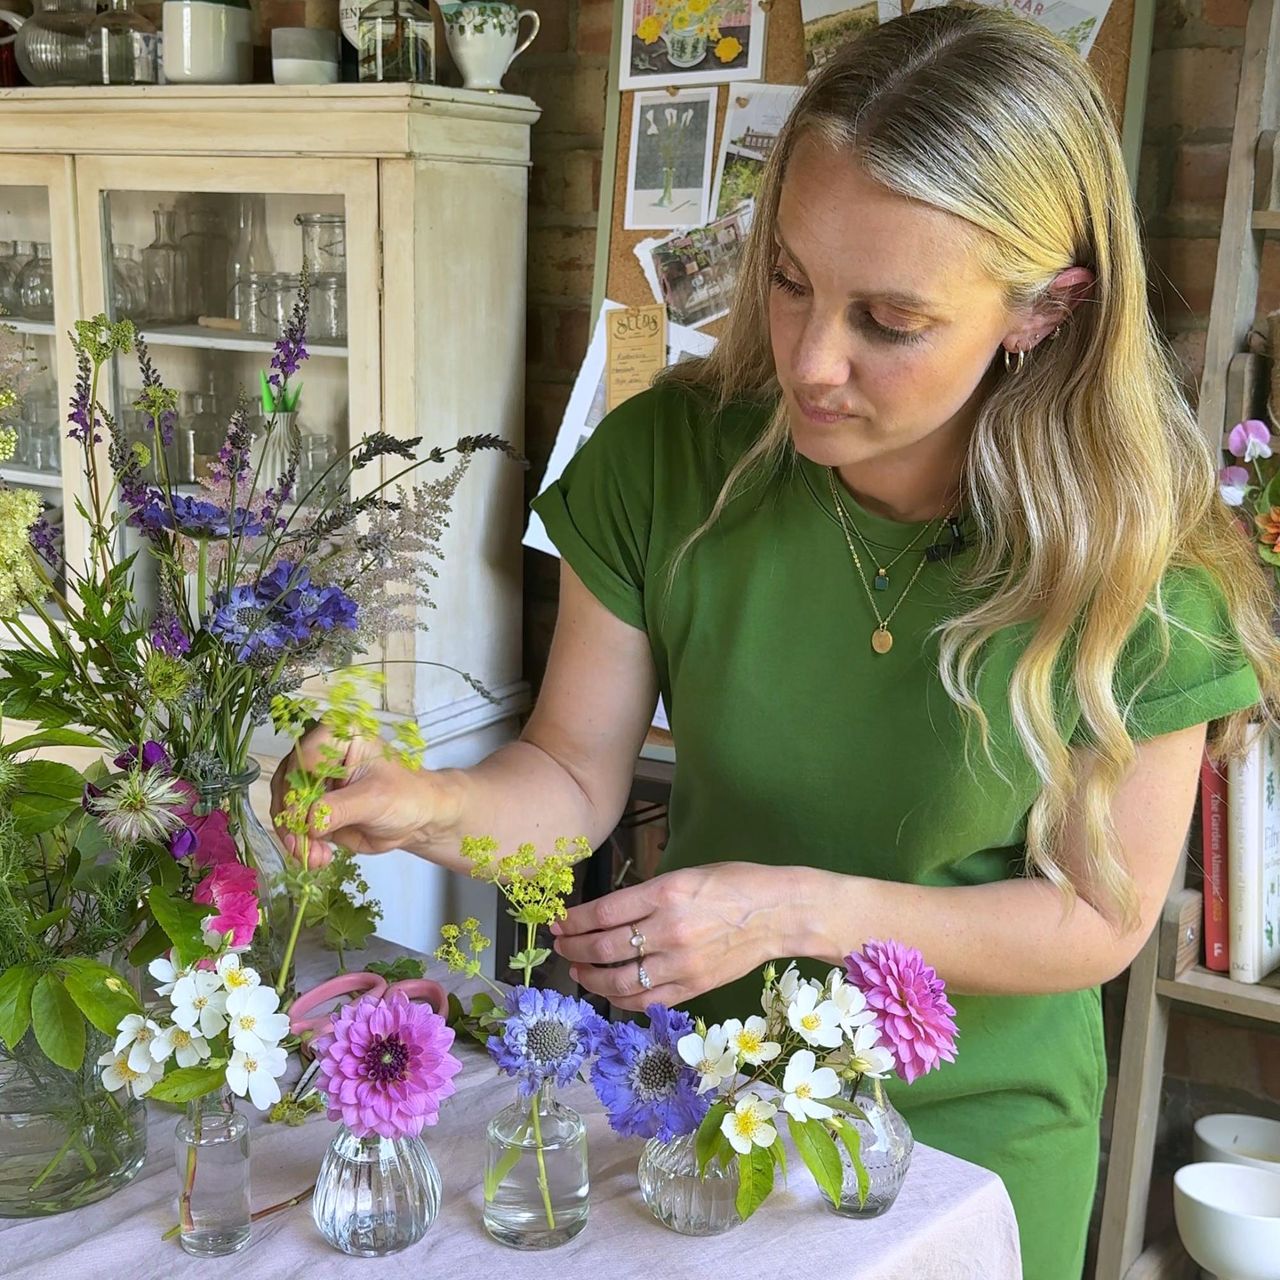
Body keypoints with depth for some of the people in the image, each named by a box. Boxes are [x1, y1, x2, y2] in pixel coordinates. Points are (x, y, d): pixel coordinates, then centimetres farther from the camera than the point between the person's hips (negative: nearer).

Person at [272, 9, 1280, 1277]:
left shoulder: (1132, 558, -22)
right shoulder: (666, 459, -19)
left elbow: (1100, 918, -15)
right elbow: (572, 776, -10)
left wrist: (795, 910, -27)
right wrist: (434, 806, -32)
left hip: (973, 1126, -1)